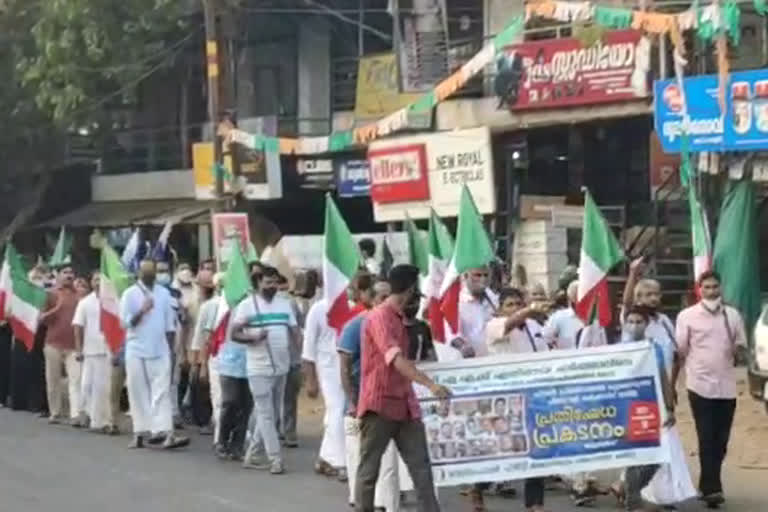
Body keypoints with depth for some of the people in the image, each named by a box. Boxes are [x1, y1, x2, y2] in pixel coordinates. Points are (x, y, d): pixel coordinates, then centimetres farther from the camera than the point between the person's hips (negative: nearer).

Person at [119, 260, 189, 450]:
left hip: (160, 352, 2)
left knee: (162, 392, -6)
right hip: (137, 352, -2)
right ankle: (140, 432, 12)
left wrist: (170, 349, 7)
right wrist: (142, 311, -19)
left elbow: (170, 324, 11)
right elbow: (125, 322, -6)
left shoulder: (164, 293, 8)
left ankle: (164, 432, -14)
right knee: (138, 394, 4)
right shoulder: (130, 294, -1)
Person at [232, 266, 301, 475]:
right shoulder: (247, 305, -4)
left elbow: (295, 332, 9)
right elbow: (235, 334, -5)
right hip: (259, 369, -5)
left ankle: (252, 454, 23)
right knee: (266, 415, -5)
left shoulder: (285, 304, 10)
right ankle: (276, 459, -4)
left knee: (269, 414, 12)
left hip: (281, 367, 6)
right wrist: (254, 337, -24)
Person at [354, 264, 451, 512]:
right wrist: (431, 384, -39)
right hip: (379, 405, -9)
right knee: (369, 469, 1)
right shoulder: (379, 318, -15)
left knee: (421, 464, 0)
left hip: (404, 403, 9)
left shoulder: (399, 318, 16)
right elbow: (396, 359, -29)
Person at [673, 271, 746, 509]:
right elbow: (679, 353, 3)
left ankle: (707, 485, 22)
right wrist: (671, 385, 3)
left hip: (726, 386, 3)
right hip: (700, 385, -3)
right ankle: (712, 488, -9)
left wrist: (737, 351, -10)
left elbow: (741, 346, 15)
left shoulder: (732, 315, 7)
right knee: (707, 440, -8)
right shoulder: (687, 316, -1)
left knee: (720, 441, 8)